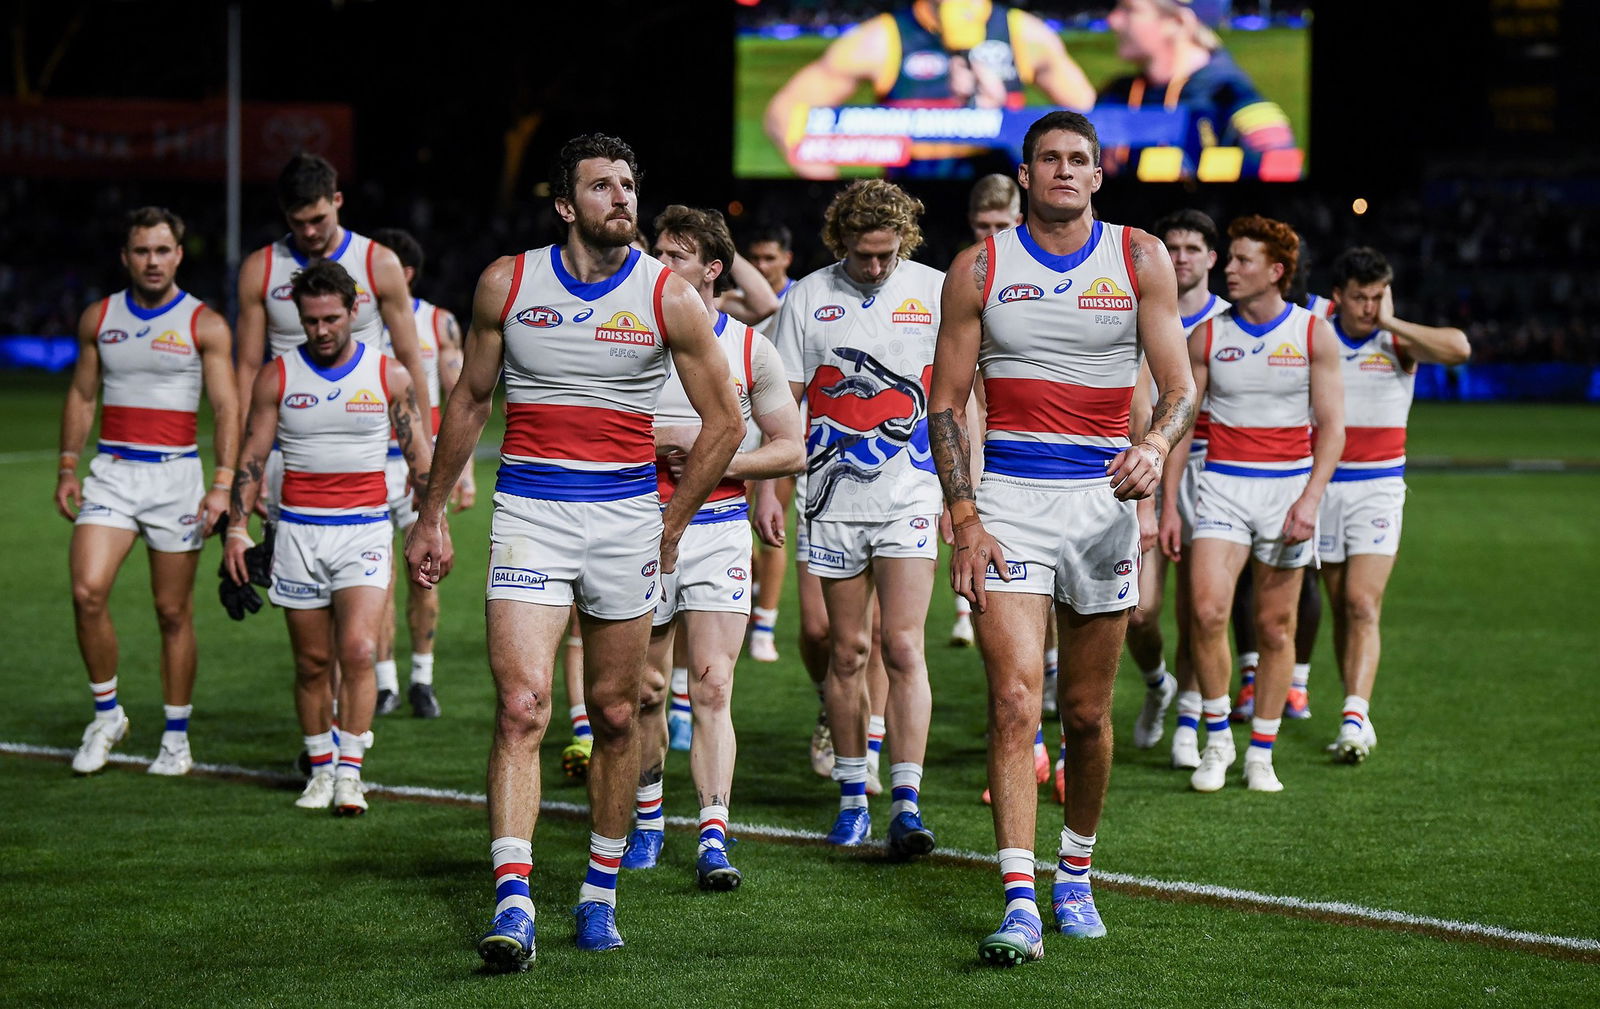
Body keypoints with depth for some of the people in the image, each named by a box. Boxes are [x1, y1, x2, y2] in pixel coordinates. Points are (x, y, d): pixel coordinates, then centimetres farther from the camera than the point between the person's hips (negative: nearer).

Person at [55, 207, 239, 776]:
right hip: (112, 473, 2)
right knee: (87, 592, -15)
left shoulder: (204, 325, -1)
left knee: (173, 612, 2)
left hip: (176, 475, -2)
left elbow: (226, 409, -3)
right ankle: (107, 715, 2)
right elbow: (82, 395, 16)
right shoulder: (98, 318, 8)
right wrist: (67, 468, 9)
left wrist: (223, 484, -13)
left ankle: (176, 737, 13)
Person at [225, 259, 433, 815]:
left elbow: (420, 457, 7)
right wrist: (237, 527, 0)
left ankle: (350, 775, -13)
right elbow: (251, 457, 7)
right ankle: (320, 770, 18)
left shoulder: (389, 376, 2)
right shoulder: (276, 377, 3)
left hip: (365, 529, -1)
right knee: (313, 661, 4)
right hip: (299, 531, 1)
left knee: (358, 651, -16)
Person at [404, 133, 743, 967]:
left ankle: (599, 893, 24)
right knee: (521, 707, -15)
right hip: (528, 514, -1)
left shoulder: (669, 297, -2)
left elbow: (724, 422, 6)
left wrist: (670, 524, 5)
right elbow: (470, 402, 14)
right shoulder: (507, 283, 1)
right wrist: (431, 514, 16)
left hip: (626, 516, 1)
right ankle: (512, 904, -20)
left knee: (615, 717, 9)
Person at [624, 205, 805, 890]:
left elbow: (791, 449, 4)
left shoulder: (749, 348, 2)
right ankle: (647, 819, 27)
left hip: (719, 530, -1)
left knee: (712, 689, -10)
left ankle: (714, 838, -15)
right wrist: (656, 442, -12)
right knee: (645, 690, 8)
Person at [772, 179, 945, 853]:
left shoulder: (935, 292, 2)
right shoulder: (808, 297, 3)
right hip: (834, 499, 1)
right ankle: (852, 798, 17)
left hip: (910, 497, -1)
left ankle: (907, 803, -11)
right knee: (847, 651, 7)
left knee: (902, 647, -10)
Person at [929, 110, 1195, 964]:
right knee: (1015, 703, -14)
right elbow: (945, 404, 5)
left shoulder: (1140, 260, 4)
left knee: (1087, 712, 9)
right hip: (1008, 500, -1)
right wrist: (965, 520, -6)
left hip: (1102, 499, 1)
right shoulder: (978, 270, 3)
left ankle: (1075, 875, 29)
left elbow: (1180, 385, 2)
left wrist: (1155, 447, -21)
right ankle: (1018, 902, -18)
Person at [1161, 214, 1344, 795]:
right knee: (1207, 610, -17)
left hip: (1289, 484, 0)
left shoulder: (1313, 334, 0)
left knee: (1274, 627, 2)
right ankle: (1217, 740, -1)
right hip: (1223, 483, 0)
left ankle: (1261, 754, 13)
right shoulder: (1207, 335, 3)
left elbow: (1331, 425, -2)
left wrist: (1309, 500, -14)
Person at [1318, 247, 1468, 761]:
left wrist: (1390, 321, -17)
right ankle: (1359, 721, 17)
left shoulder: (1399, 341, -3)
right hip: (1323, 483, 3)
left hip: (1379, 486, -3)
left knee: (1363, 604, -16)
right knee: (1342, 608, 8)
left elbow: (1458, 348, -22)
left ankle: (1355, 718, -23)